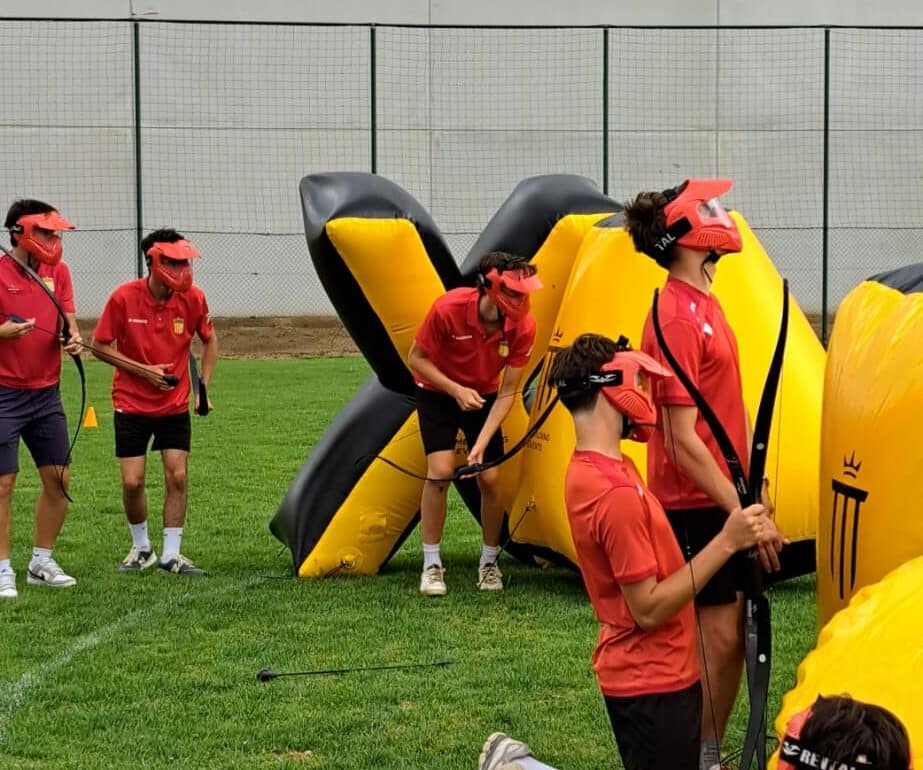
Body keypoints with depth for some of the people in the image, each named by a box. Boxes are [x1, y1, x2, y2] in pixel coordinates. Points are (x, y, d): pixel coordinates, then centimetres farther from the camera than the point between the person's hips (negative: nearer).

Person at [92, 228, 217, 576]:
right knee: (132, 482, -3)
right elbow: (100, 346, -8)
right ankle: (141, 548, 20)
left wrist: (202, 386, 0)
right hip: (132, 404, -2)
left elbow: (209, 340, 9)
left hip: (175, 405, 2)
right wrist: (143, 371, -15)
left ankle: (171, 554, 5)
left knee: (178, 476, -5)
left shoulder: (192, 298, -8)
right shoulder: (124, 298, -16)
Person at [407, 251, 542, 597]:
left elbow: (507, 393, -19)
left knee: (490, 477, -6)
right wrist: (455, 390, -29)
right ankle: (431, 564, -4)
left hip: (484, 396, 2)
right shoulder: (448, 309, -34)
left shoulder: (523, 327, -26)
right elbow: (416, 359, -18)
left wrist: (481, 444, -26)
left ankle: (489, 562, 15)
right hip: (438, 391, -2)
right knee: (441, 470, -17)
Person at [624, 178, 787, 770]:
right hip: (697, 506, -9)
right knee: (717, 636, -4)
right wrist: (742, 512, -19)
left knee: (732, 636, 13)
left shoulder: (704, 304, 10)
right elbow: (682, 440, -21)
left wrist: (753, 487, 16)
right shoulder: (678, 318, -19)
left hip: (726, 500, 9)